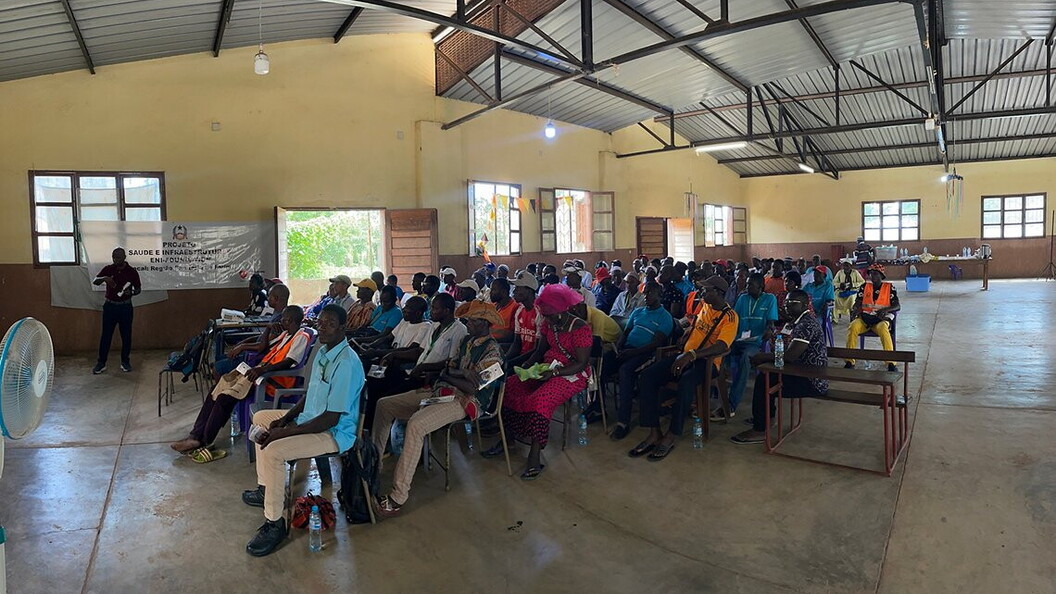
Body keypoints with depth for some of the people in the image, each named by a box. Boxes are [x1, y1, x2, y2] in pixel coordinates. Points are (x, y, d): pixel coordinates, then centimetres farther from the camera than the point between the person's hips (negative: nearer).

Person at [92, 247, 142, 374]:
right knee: (105, 335, 3)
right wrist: (104, 278, -25)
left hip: (125, 307, -1)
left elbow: (139, 288, 4)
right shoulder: (108, 269, 1)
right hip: (110, 306, 1)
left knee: (126, 335, 5)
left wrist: (131, 292, -18)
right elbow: (94, 281, -4)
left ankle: (125, 361, 18)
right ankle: (101, 363, 10)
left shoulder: (132, 271, -3)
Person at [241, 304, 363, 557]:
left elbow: (331, 419, -27)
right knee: (261, 418, 22)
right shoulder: (323, 352, 4)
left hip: (334, 432, -11)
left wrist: (286, 431, -21)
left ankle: (274, 523, -10)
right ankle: (266, 489, 31)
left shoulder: (346, 364, -27)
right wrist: (286, 417, 1)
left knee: (273, 450, -27)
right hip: (311, 417, 11)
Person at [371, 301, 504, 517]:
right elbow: (447, 372, 16)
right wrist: (464, 374, -4)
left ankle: (399, 495, -29)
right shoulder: (467, 341, 16)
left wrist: (452, 374, -5)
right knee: (384, 404, 5)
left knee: (415, 424, -35)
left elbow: (473, 388, -18)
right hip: (443, 392, 10)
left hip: (465, 402, -10)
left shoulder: (492, 351, -9)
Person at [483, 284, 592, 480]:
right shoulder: (549, 324, 8)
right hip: (547, 369, 8)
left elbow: (581, 363, -17)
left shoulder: (580, 328, -15)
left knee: (541, 398, -34)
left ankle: (534, 458, -29)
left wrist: (554, 372, -27)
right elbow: (541, 350, 15)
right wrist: (528, 365, -5)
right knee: (510, 385, -10)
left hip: (572, 375, -8)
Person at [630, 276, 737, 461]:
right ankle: (654, 433, -18)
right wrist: (683, 343, 12)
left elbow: (722, 346, -21)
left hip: (706, 361, -7)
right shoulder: (705, 306, 16)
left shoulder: (730, 317, -7)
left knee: (686, 383, -39)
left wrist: (692, 354, -34)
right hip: (685, 355, 7)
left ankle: (670, 437, -26)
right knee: (648, 376, -16)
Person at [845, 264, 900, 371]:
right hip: (864, 318, 2)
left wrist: (885, 310, -22)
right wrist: (855, 310, -18)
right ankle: (850, 361, -27)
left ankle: (891, 363, -33)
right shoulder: (864, 287, 13)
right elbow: (857, 303, 7)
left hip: (881, 319, -2)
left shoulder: (889, 287, 6)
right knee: (852, 327, -31)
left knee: (883, 329, -38)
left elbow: (897, 306, -1)